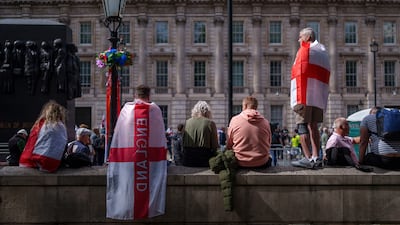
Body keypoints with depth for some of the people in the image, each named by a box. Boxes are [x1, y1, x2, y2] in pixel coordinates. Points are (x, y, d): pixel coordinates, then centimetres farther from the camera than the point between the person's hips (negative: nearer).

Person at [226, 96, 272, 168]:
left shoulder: (234, 120, -5)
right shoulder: (265, 122, -2)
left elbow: (229, 146, 3)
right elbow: (268, 145, 10)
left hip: (241, 163, -1)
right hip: (262, 164, 2)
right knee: (269, 159, 33)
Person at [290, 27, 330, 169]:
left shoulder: (305, 49, -1)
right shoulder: (323, 51, 21)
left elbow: (301, 73, -11)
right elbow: (326, 76, 17)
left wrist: (299, 98, -14)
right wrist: (323, 98, 16)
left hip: (305, 95, -7)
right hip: (320, 97, 7)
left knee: (302, 126, -8)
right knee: (313, 126, 10)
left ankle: (308, 158, -15)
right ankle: (316, 157, 7)